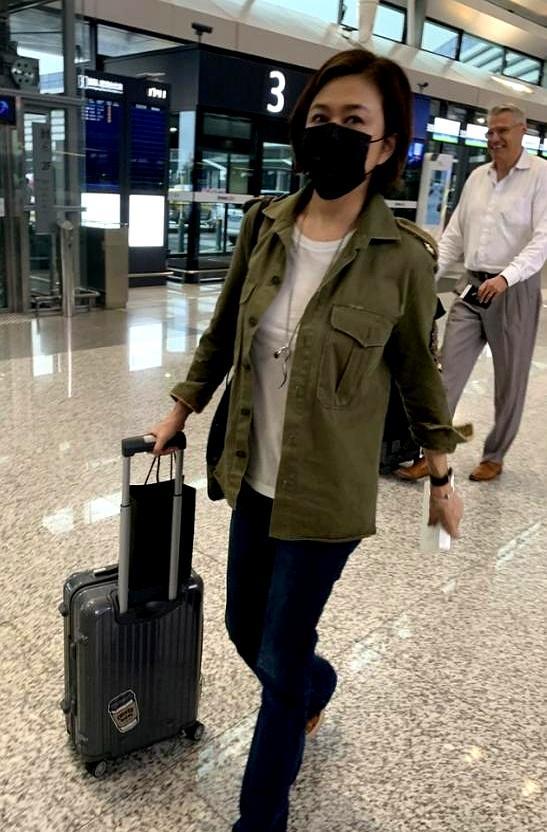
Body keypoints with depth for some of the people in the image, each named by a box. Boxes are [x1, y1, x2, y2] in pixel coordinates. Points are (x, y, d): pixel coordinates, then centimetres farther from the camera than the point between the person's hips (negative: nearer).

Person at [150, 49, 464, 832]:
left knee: (279, 661, 6)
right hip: (253, 479, 5)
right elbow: (222, 332, 10)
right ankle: (318, 685, 58)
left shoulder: (403, 258, -14)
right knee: (247, 629, 22)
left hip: (327, 495, -5)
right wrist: (181, 410, 15)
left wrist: (443, 477, 6)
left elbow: (418, 371, -1)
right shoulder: (265, 226, -2)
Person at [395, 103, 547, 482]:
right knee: (448, 373, -1)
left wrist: (505, 277, -28)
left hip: (515, 291, -5)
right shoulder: (477, 177, 12)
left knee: (509, 381, 8)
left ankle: (495, 456, 22)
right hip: (472, 287, 5)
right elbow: (454, 235, 14)